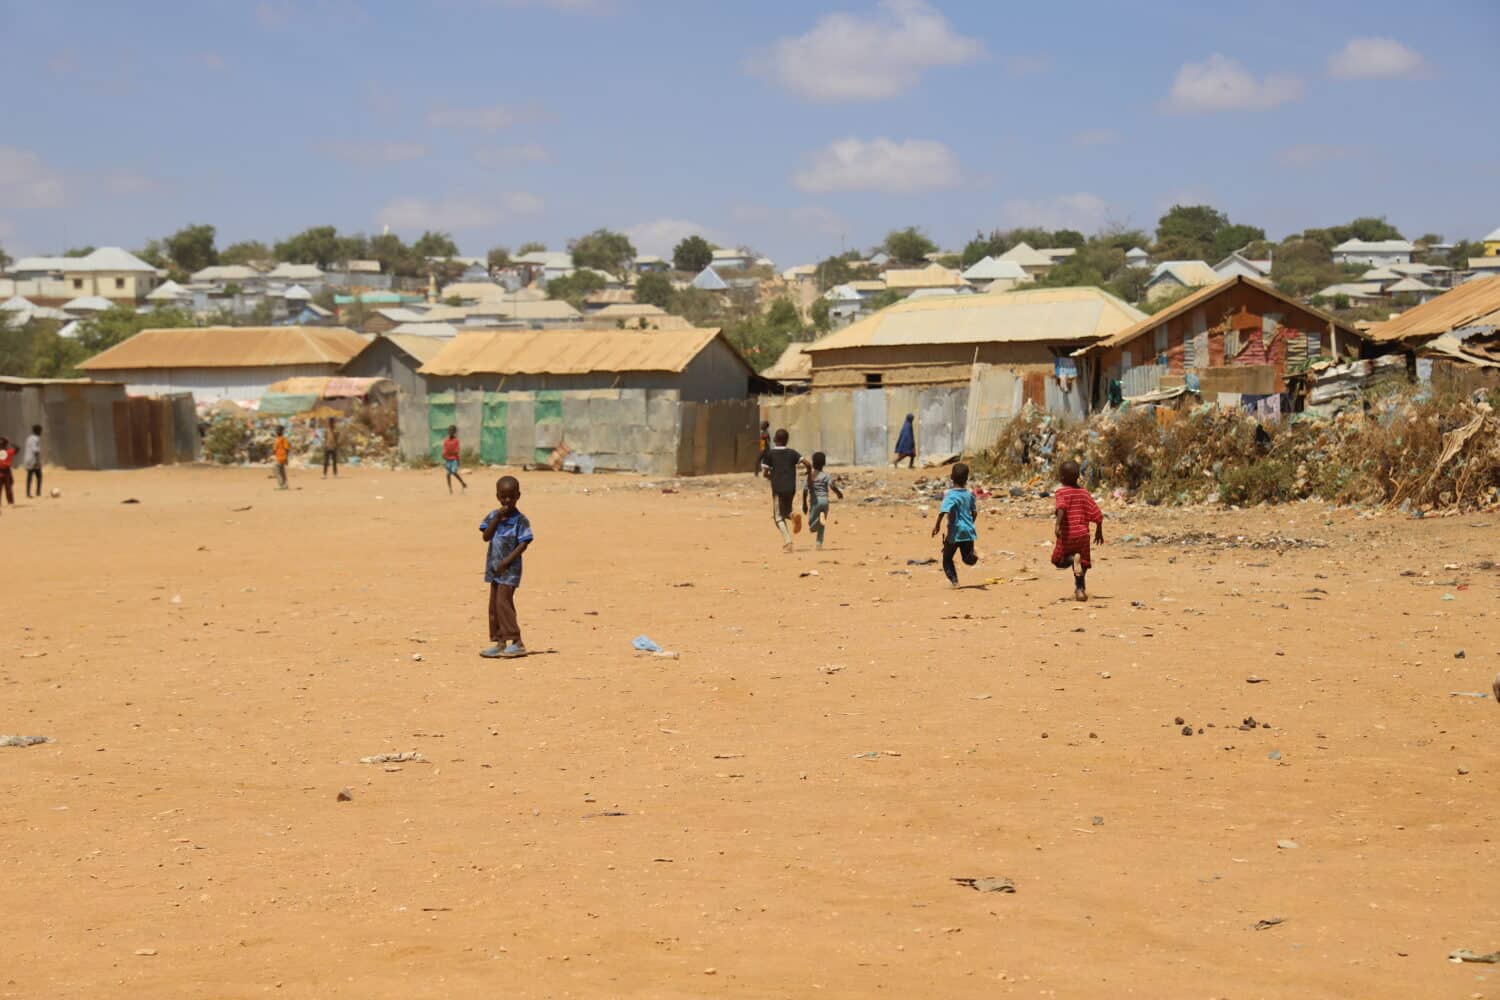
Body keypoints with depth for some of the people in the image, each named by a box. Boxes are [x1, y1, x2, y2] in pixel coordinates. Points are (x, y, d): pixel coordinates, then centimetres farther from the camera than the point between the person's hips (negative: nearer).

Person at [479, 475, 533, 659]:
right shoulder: (493, 515, 5)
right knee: (494, 605, 9)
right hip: (494, 567, 6)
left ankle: (517, 642, -9)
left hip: (510, 568, -6)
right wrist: (498, 518, -14)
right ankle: (500, 642, 17)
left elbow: (524, 543, -13)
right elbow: (486, 537, -5)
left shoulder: (520, 519, -10)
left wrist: (507, 561, -19)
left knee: (503, 602, -13)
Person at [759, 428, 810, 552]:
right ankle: (793, 515, -12)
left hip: (777, 488, -3)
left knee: (778, 517, 2)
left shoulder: (769, 453, -1)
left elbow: (765, 473, -3)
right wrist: (809, 473, 15)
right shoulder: (792, 453, 6)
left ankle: (787, 542, -17)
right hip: (791, 488, 3)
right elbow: (808, 464, -4)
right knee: (785, 511, 24)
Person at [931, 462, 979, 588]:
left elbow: (944, 510, -26)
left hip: (955, 532, -4)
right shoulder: (970, 494, 4)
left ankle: (953, 580, 2)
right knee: (967, 559, 12)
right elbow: (974, 512, 10)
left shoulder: (950, 495, -12)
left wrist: (937, 525, -17)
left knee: (947, 558, 13)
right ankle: (972, 555, -22)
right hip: (968, 531, 4)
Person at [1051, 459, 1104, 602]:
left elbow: (1061, 507, -27)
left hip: (1067, 534, -4)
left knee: (1059, 561, 13)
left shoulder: (1061, 492, -5)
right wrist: (1099, 532, 21)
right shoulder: (1084, 493, 8)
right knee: (1082, 564, 17)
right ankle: (1080, 589, 7)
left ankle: (1073, 558, -16)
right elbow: (1098, 515, 8)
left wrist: (1058, 525, -35)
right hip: (1083, 534, 4)